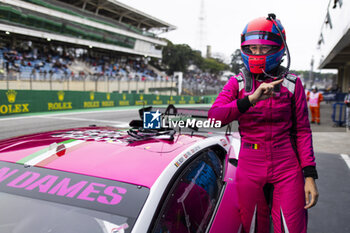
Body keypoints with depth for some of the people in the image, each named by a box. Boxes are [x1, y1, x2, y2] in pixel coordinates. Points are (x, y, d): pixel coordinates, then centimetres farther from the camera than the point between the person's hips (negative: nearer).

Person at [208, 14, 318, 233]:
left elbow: (302, 131, 2)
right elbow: (214, 116, -16)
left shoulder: (292, 83, 0)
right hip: (250, 168, 1)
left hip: (287, 168, 0)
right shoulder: (237, 83, 1)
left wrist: (310, 176, -4)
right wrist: (250, 100, -30)